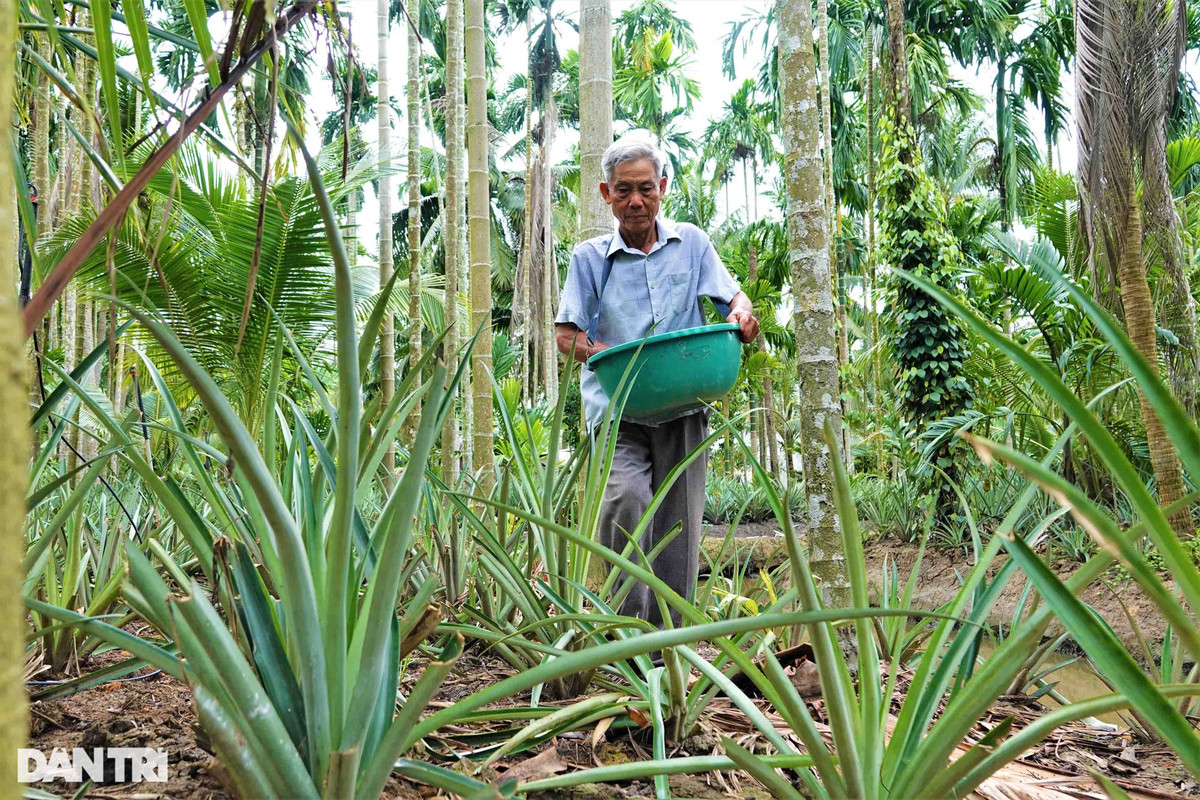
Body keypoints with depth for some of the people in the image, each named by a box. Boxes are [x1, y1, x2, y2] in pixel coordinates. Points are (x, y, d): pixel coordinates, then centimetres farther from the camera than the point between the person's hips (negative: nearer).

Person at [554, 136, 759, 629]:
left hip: (682, 408, 2)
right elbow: (566, 335, 4)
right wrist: (609, 357, -16)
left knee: (678, 533, 2)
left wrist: (742, 313, -16)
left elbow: (733, 296, 10)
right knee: (626, 496, -27)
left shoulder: (692, 243, 12)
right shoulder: (590, 256, 8)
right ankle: (627, 630, -16)